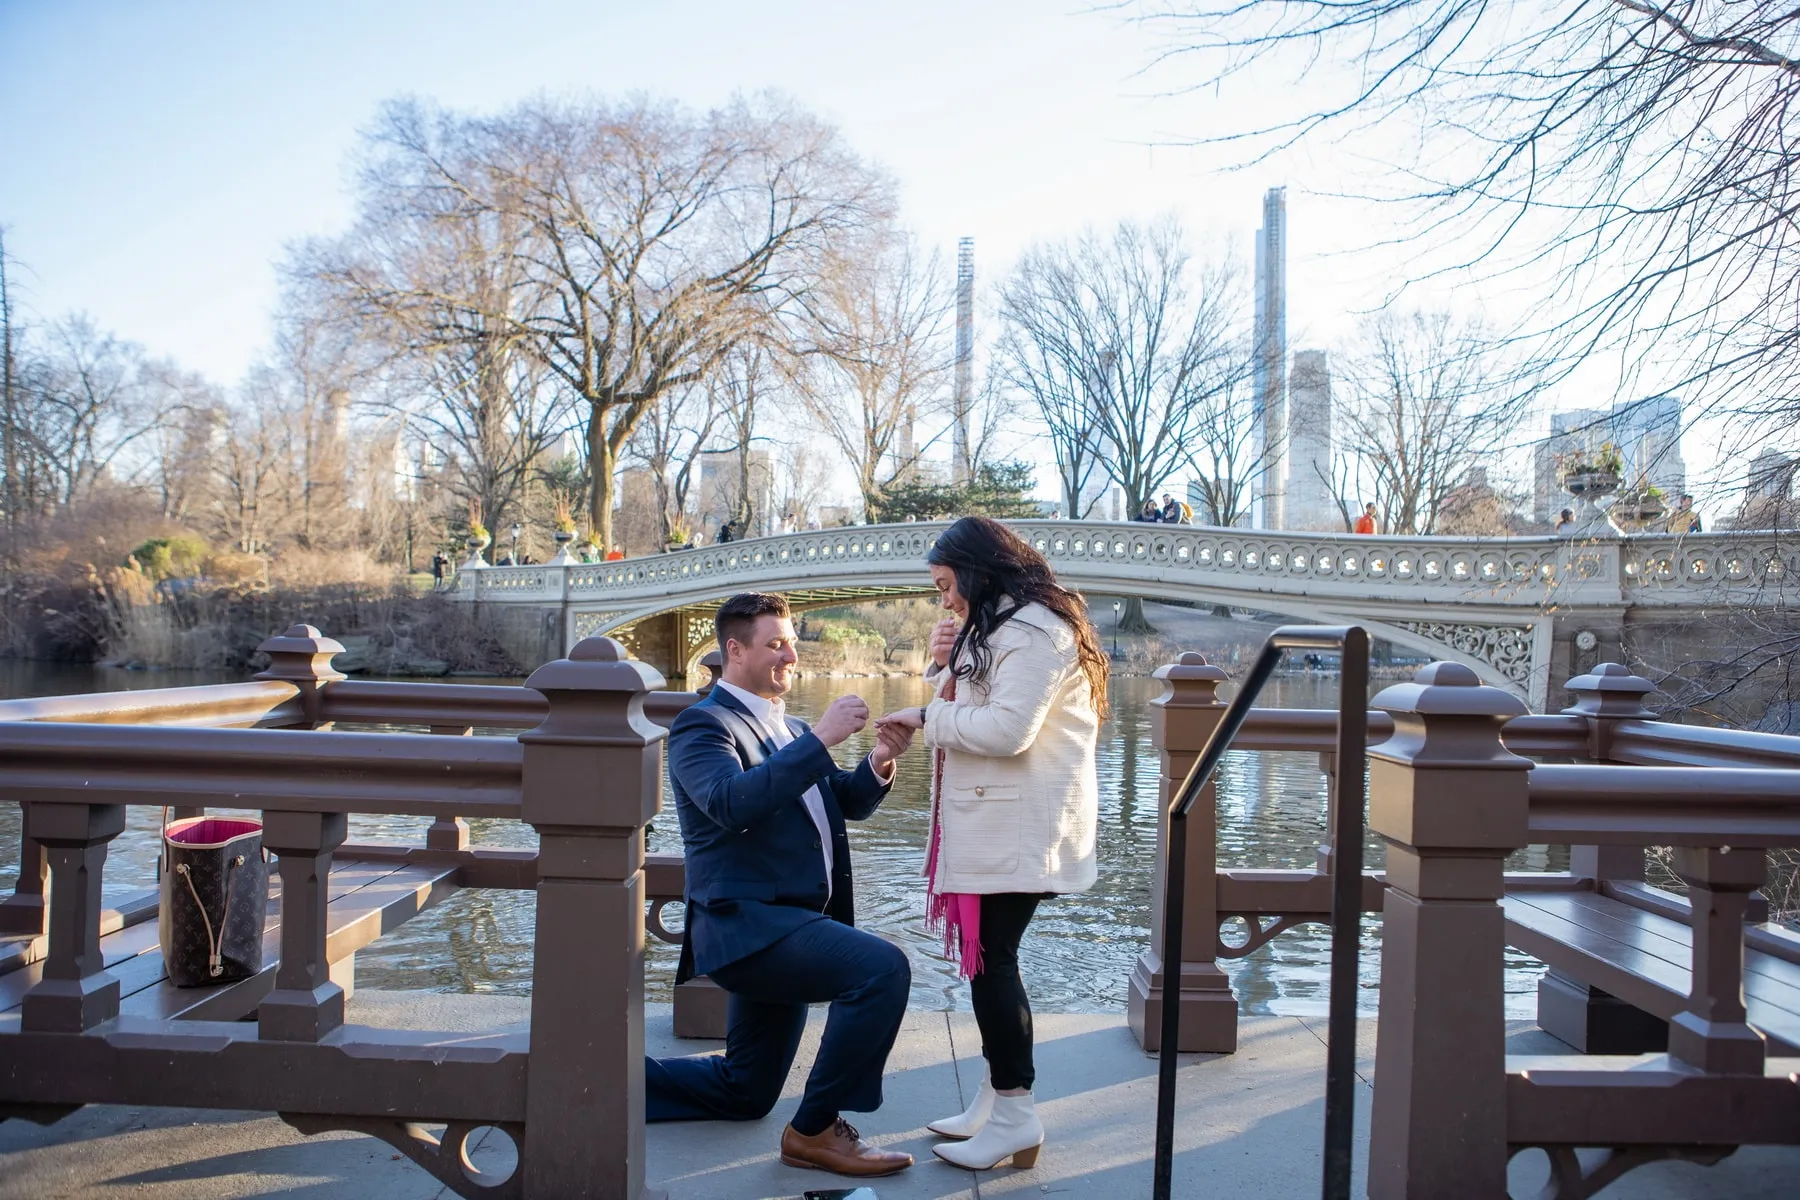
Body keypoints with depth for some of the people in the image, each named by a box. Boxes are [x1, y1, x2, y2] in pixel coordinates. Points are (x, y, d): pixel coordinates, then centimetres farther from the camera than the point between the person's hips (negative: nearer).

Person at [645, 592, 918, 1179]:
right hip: (749, 923, -9)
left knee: (745, 1093, 17)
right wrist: (819, 739, -29)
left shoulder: (789, 728, 17)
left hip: (784, 927, 9)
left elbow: (846, 804, 14)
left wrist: (878, 764, -7)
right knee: (882, 967, -28)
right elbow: (730, 803, -30)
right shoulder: (703, 725, -11)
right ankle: (814, 1130, -14)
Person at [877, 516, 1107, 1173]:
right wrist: (945, 666, 4)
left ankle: (1014, 1118, 3)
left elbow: (1007, 729, -21)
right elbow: (970, 712, 21)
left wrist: (926, 716, -10)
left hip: (1018, 831, -10)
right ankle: (997, 1099, 20)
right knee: (988, 958, 11)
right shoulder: (998, 627, 21)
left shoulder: (1034, 630, -13)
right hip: (989, 824, 10)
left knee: (990, 960, -6)